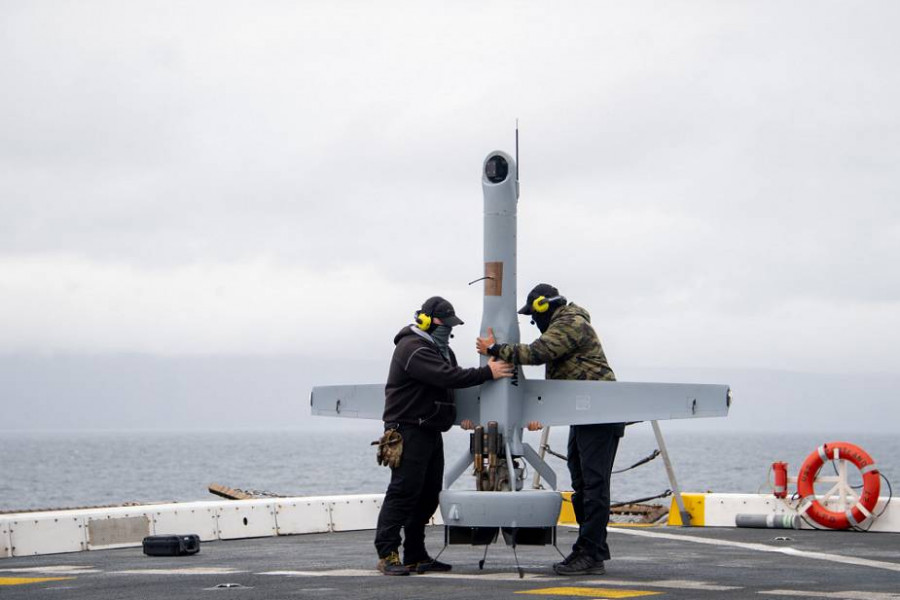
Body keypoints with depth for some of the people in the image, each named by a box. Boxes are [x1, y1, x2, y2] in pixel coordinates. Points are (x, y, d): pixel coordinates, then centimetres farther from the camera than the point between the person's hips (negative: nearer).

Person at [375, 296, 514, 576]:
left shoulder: (441, 349, 19)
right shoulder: (413, 349, -16)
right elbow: (448, 376, -26)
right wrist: (487, 373, -24)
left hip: (431, 432, 10)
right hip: (408, 430, -10)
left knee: (428, 495, 10)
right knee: (404, 491, -12)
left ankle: (416, 556, 14)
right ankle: (387, 554, -12)